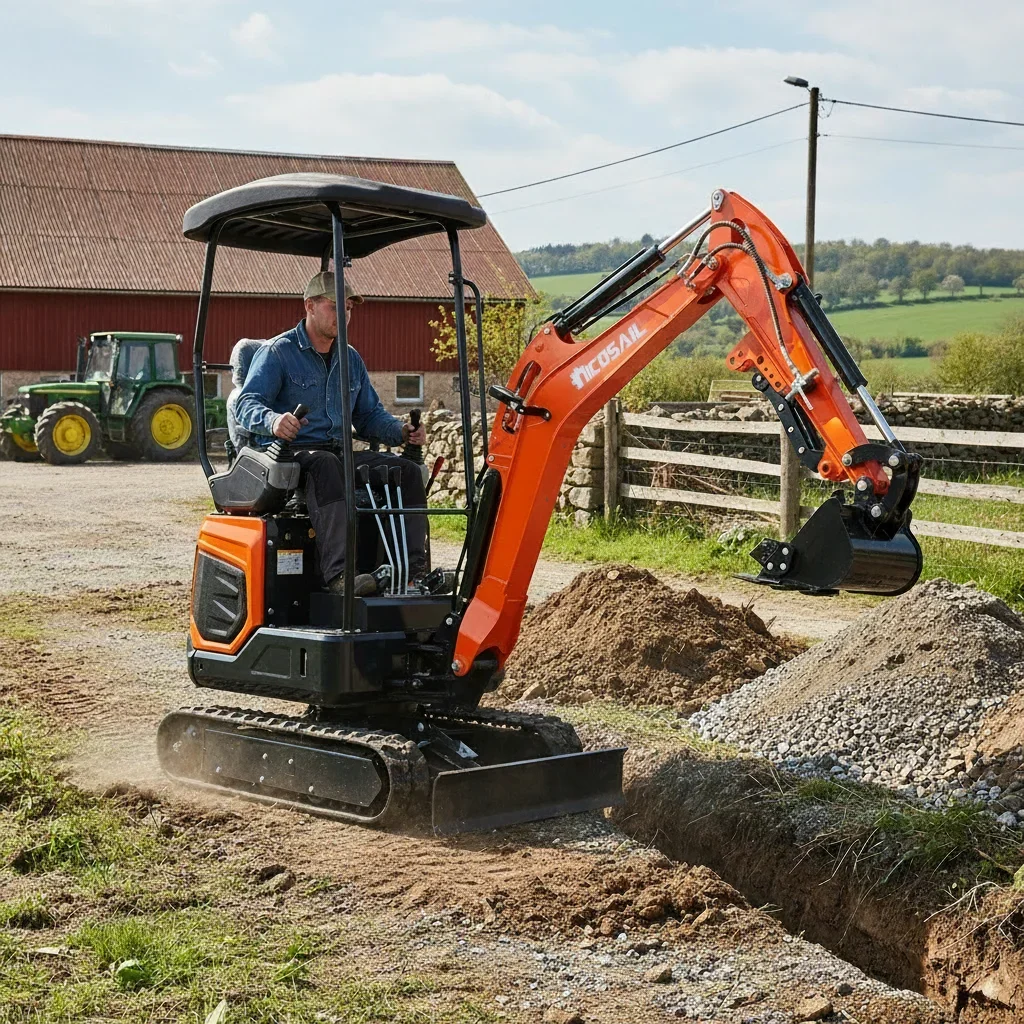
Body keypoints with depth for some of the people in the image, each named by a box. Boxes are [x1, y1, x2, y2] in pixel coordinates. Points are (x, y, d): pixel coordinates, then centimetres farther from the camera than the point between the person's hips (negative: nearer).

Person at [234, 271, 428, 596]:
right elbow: (247, 404, -11)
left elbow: (369, 415, 24)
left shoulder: (351, 359, 21)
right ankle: (339, 573, -55)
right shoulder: (277, 352, 1)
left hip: (341, 452, 7)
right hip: (289, 453, -6)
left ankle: (413, 571, -25)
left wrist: (402, 431, 3)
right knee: (324, 466, -41)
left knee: (406, 471, -16)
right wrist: (273, 420, -35)